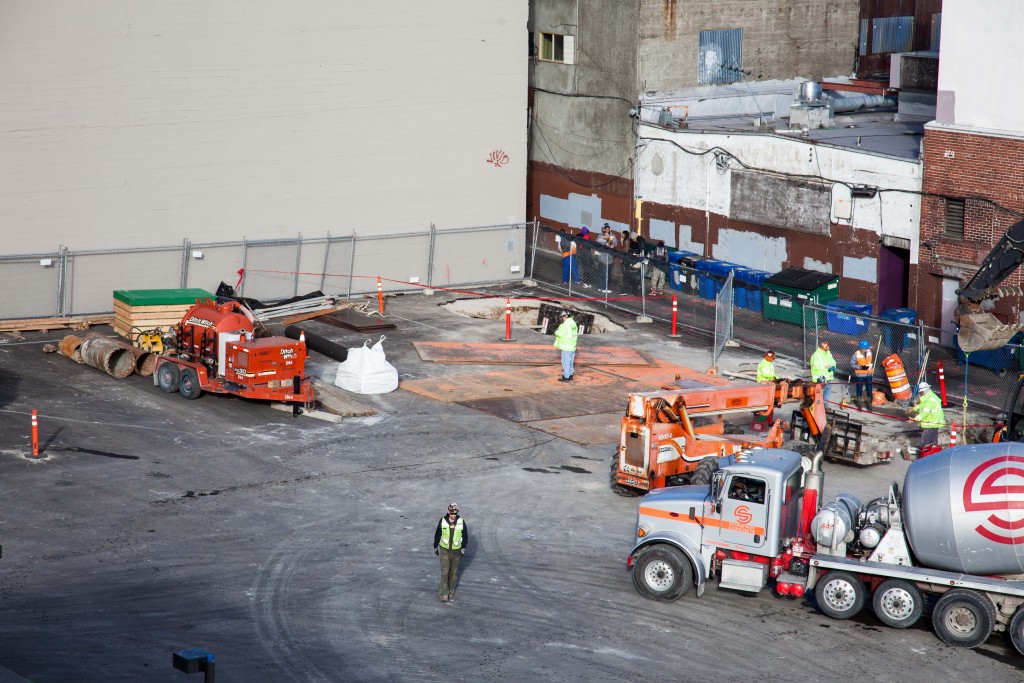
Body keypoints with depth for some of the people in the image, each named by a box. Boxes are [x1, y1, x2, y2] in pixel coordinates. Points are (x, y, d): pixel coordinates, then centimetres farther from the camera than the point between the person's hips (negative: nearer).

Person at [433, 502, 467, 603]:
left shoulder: (461, 522, -11)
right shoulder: (442, 521, -11)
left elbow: (465, 536, -3)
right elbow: (437, 534, 2)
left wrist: (463, 549, -11)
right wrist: (435, 547, 8)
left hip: (456, 551, 1)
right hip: (444, 550, -1)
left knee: (454, 572, 11)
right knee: (445, 571, -7)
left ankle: (451, 592, 27)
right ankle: (443, 593, 0)